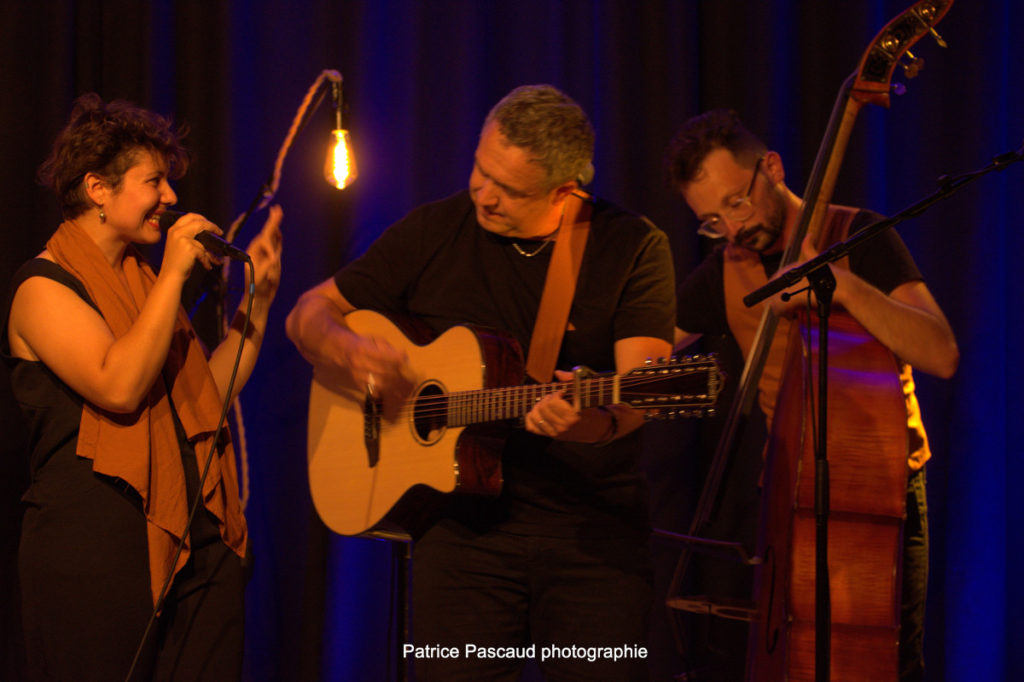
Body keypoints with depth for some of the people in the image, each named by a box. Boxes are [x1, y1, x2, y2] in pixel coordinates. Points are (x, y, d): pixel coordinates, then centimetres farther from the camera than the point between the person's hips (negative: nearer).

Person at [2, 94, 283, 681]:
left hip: (197, 544, 8)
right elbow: (119, 388, -22)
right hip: (99, 553, -7)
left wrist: (259, 299, 14)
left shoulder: (143, 280, 19)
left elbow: (210, 393, 19)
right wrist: (173, 275, -17)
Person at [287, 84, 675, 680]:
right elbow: (310, 313, 10)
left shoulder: (633, 246, -2)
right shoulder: (435, 233, 5)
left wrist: (595, 423, -37)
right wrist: (351, 353, -13)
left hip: (597, 532, -1)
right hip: (465, 520, 1)